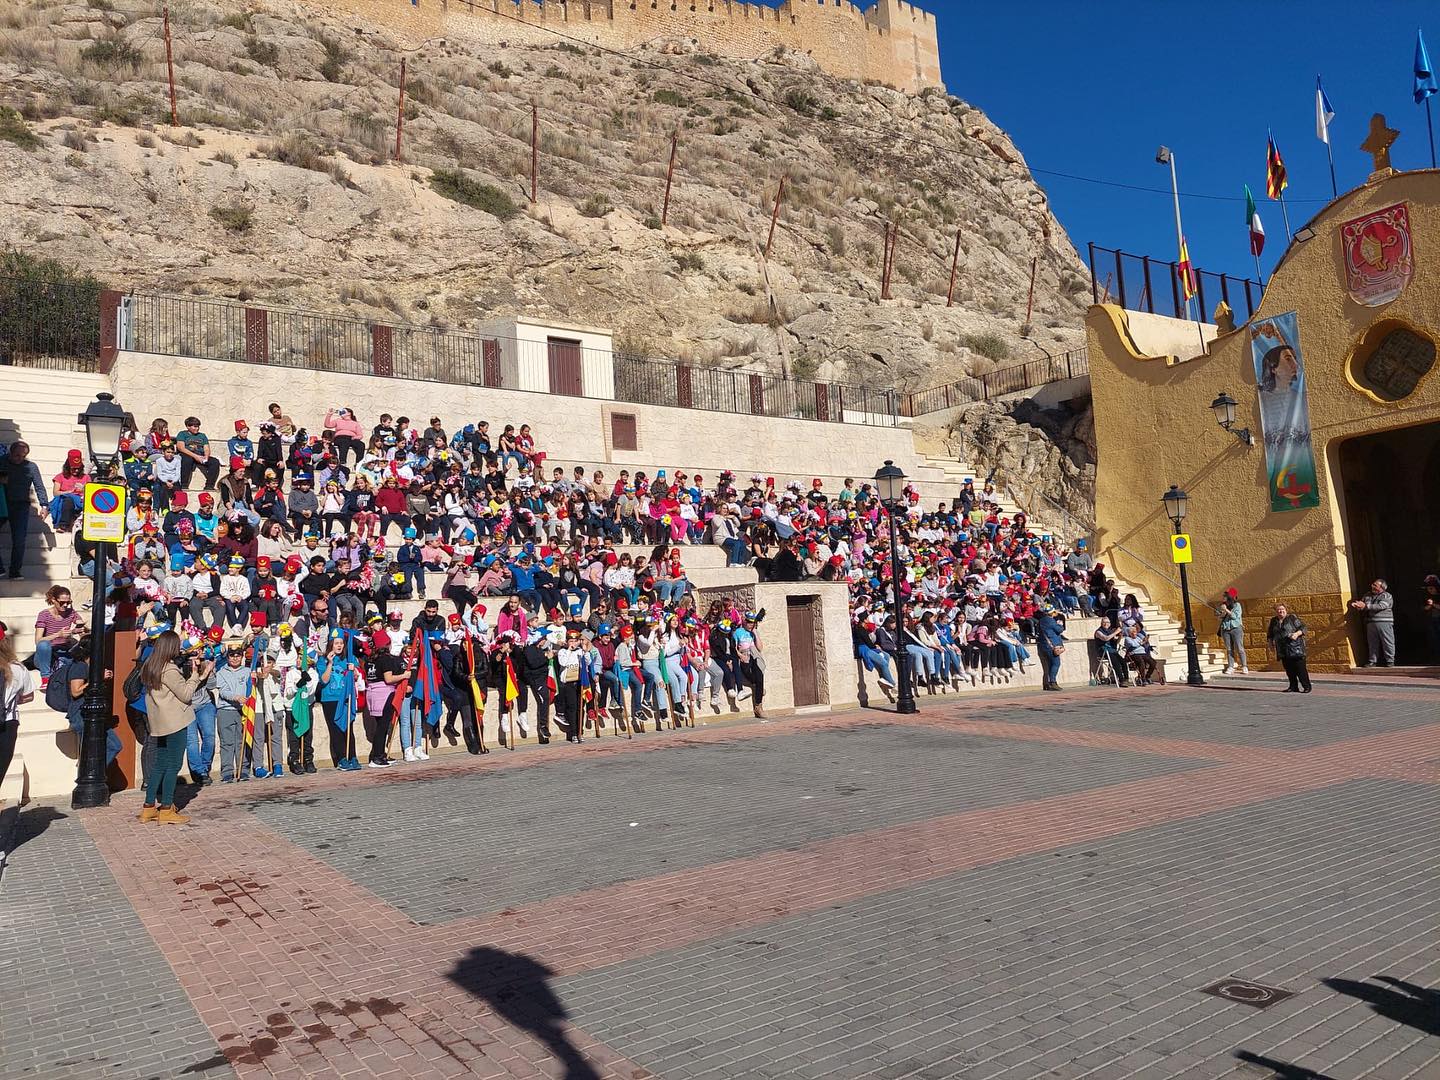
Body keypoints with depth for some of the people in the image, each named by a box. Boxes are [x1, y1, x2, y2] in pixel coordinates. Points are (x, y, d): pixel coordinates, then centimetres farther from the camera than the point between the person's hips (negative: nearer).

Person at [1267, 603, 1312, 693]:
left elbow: (1303, 627, -2)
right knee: (1289, 669, 6)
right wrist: (1271, 641, 9)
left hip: (1295, 648, -5)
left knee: (1300, 668, -8)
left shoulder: (1292, 618, 0)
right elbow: (1270, 634, 26)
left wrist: (1297, 633, -19)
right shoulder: (1273, 621, 15)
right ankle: (1293, 686, 15)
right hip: (1283, 651, 5)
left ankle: (1306, 686, -2)